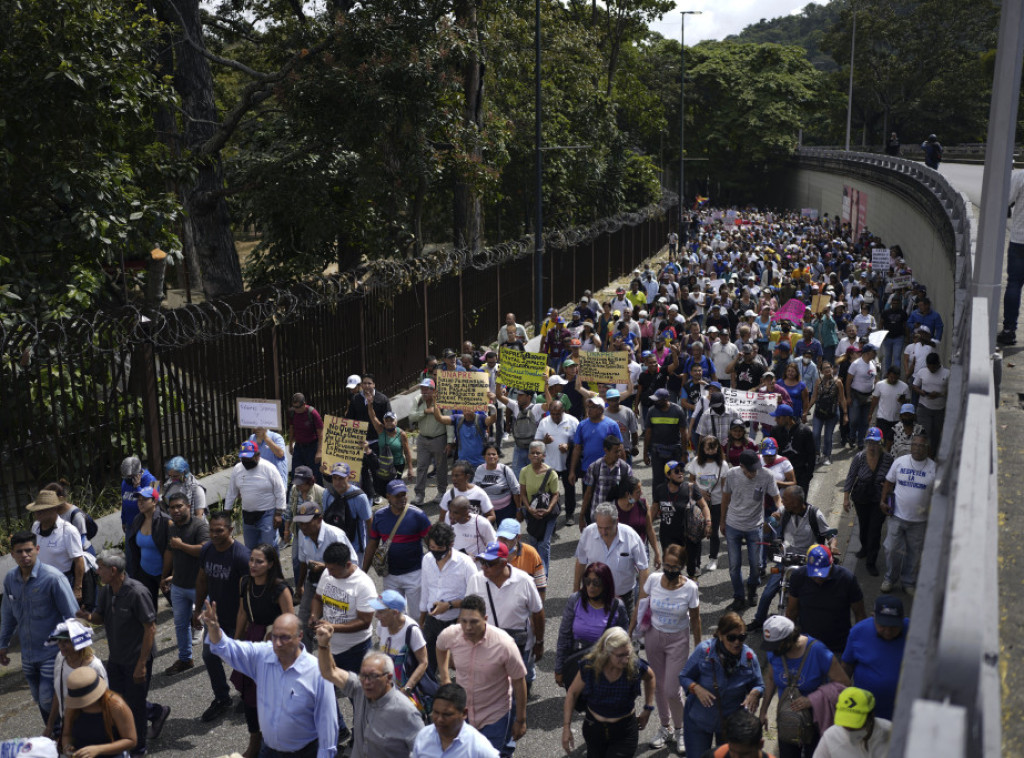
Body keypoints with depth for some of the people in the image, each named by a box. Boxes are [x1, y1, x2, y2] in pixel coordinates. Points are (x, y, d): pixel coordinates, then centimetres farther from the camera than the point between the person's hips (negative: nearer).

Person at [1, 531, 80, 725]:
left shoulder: (53, 578, -19)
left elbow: (72, 615, -15)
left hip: (52, 653, -6)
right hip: (28, 655, 6)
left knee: (48, 700, -6)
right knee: (40, 700, 17)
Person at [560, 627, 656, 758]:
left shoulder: (635, 666, -22)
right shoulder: (589, 667, -22)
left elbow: (650, 677, 3)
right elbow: (572, 693, -7)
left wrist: (648, 709, 4)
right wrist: (566, 727, -9)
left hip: (625, 731, -1)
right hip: (594, 727, 1)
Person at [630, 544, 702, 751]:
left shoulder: (690, 588, -19)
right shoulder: (653, 580, -15)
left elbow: (695, 620, -7)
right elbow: (639, 608, -2)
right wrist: (629, 634, 1)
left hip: (678, 640, -3)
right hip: (653, 636, 3)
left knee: (672, 690, -3)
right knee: (658, 685, 15)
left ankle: (679, 730, 25)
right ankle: (665, 728, 36)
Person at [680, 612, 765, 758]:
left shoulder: (749, 656, -13)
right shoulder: (704, 650, -20)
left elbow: (759, 685, 0)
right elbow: (684, 677, -10)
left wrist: (754, 693, -24)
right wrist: (697, 688, -30)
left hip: (731, 721, 2)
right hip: (699, 719, -2)